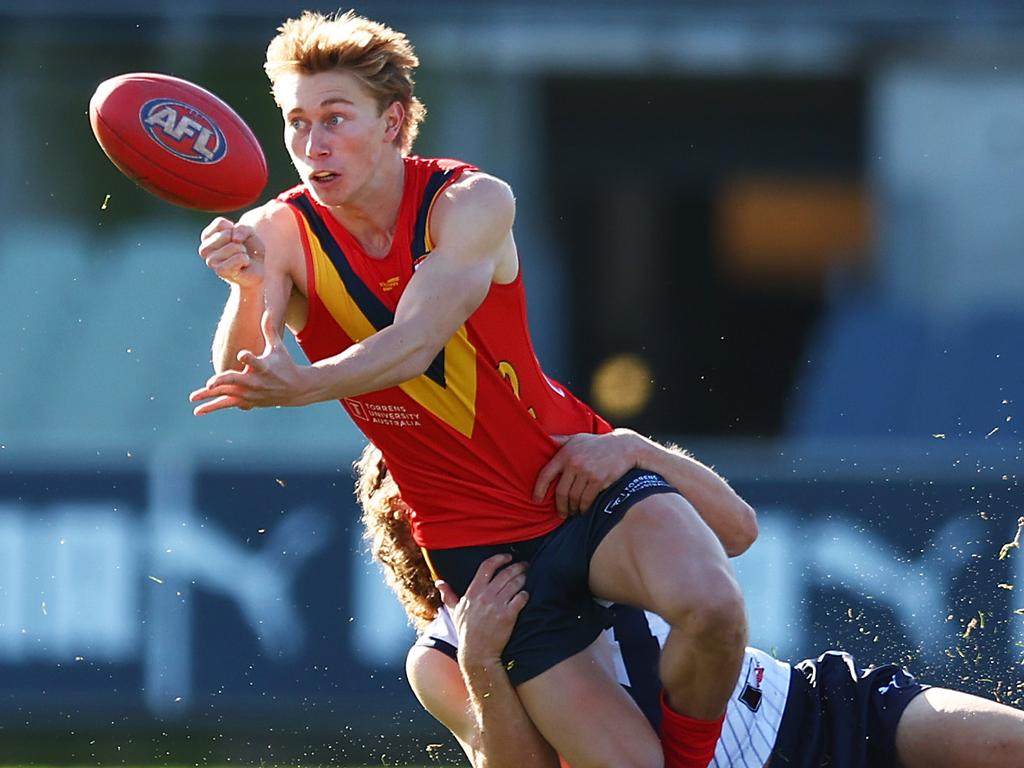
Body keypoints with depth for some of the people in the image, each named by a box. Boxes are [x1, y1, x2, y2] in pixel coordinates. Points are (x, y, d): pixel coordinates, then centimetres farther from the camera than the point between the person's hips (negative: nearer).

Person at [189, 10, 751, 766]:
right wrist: (249, 290, -46)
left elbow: (417, 342, -30)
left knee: (711, 606, -29)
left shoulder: (472, 203, -13)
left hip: (580, 475, 0)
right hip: (477, 539, 0)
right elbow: (237, 383, -24)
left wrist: (305, 385, -50)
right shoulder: (281, 235, -9)